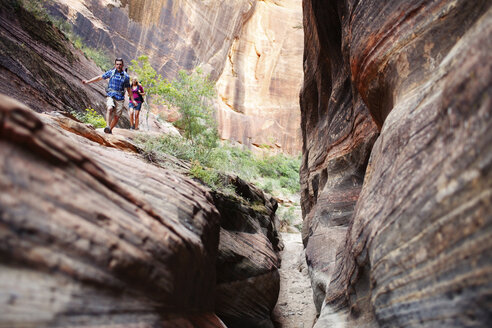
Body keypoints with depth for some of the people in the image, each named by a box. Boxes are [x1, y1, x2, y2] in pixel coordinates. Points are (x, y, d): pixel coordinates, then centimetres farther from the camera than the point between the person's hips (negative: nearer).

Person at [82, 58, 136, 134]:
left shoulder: (126, 76, 7)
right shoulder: (111, 72, 6)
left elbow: (128, 89, 16)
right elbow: (100, 77, 12)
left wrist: (132, 100, 15)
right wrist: (88, 81, 8)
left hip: (120, 98, 1)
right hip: (110, 96, -1)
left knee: (116, 117, 0)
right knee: (110, 108, -30)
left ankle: (110, 130, 20)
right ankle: (107, 127, -39)